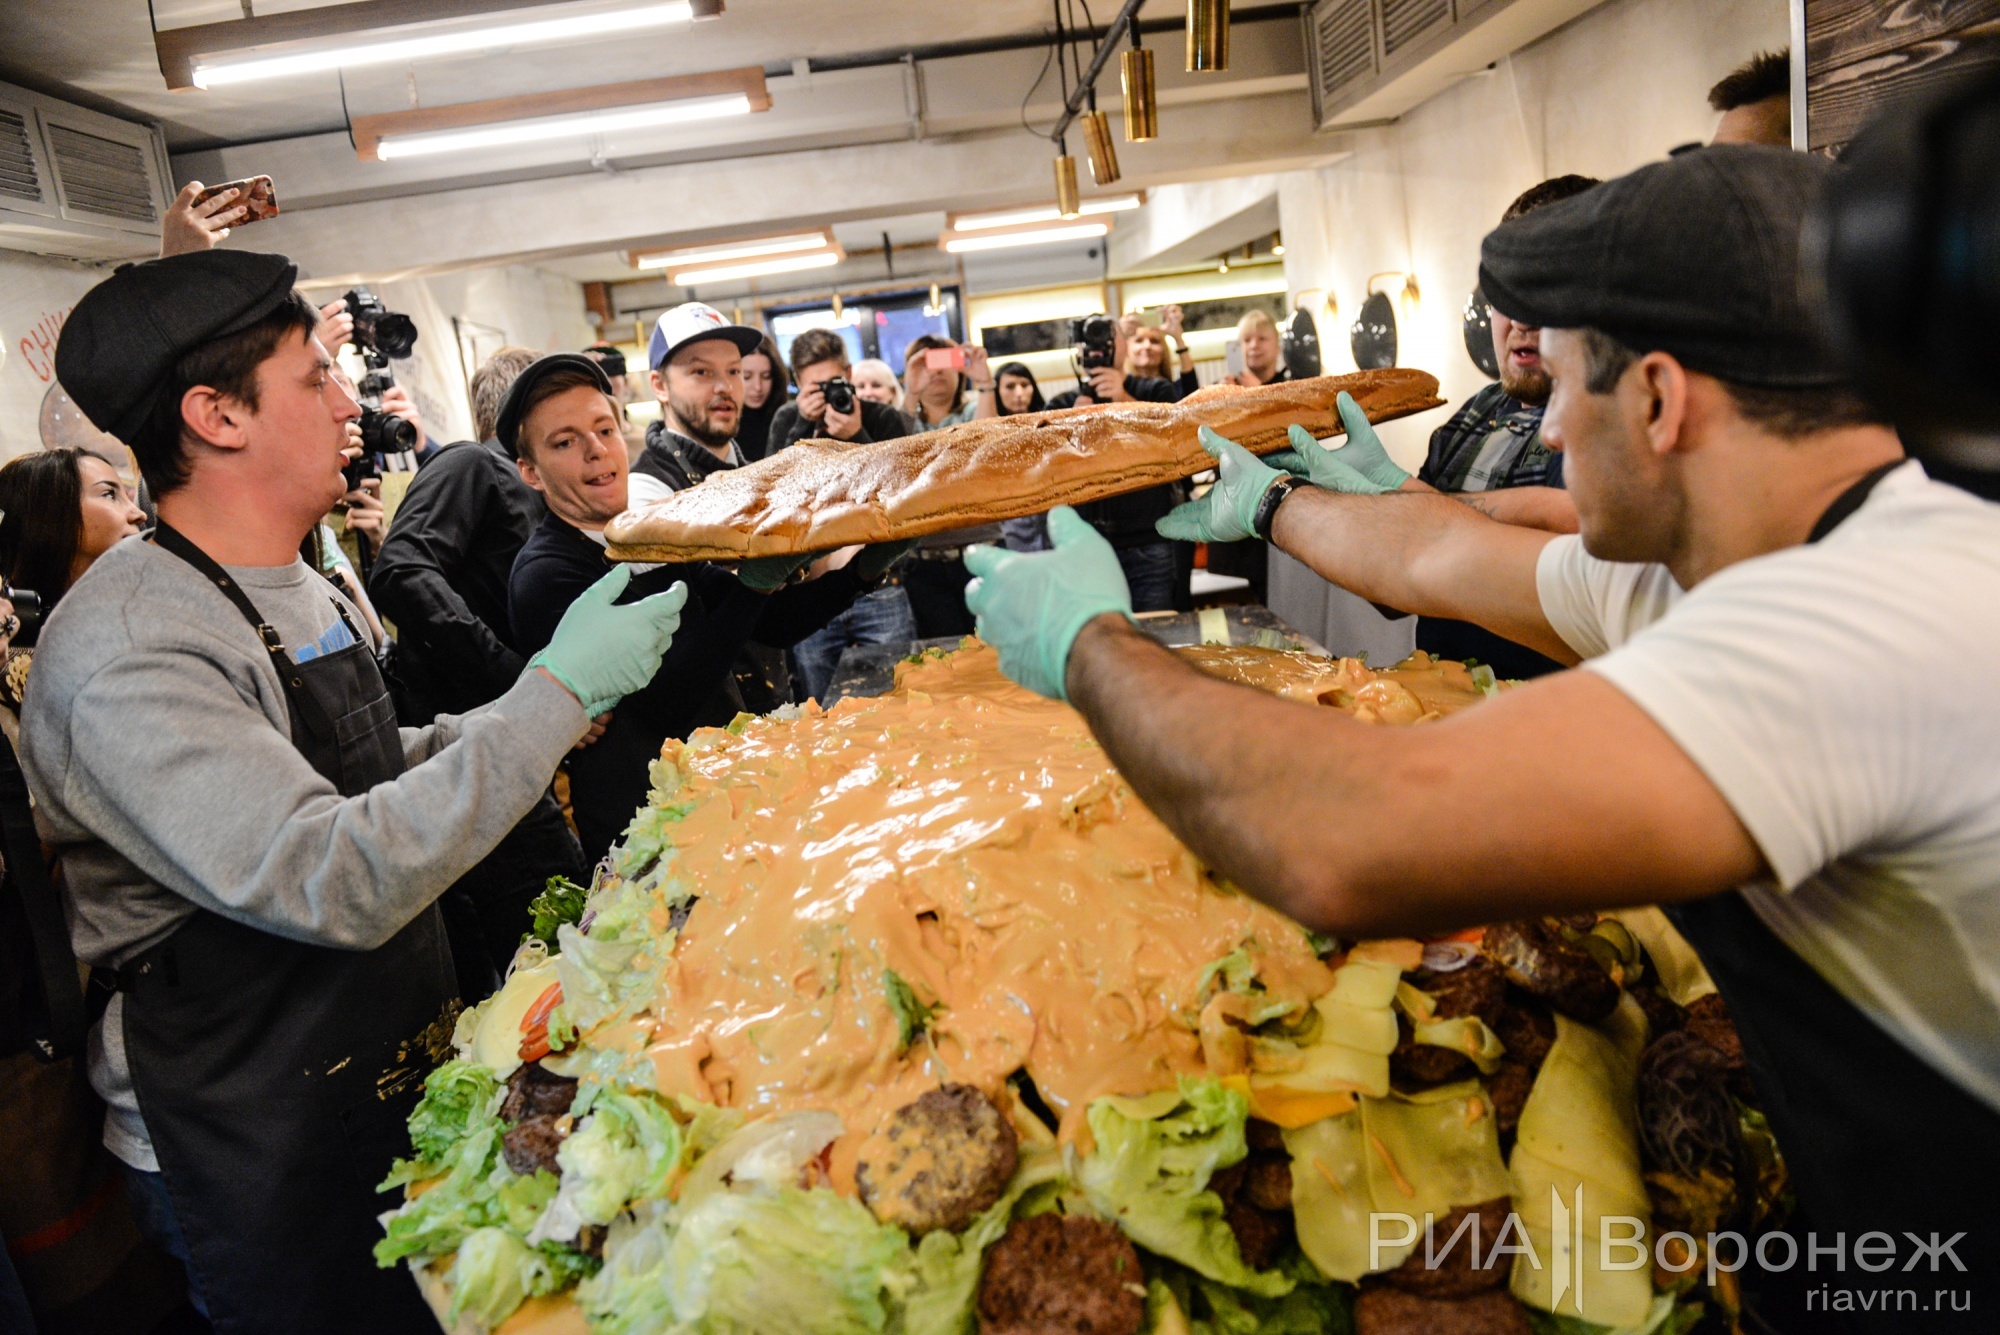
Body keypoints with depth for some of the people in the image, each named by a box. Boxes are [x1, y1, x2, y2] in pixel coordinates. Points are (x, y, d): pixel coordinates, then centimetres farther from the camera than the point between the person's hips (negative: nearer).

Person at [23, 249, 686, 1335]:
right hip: (261, 1163, -8)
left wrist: (491, 732, 3)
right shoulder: (125, 654, -25)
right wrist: (557, 692, -31)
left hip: (399, 1078, 8)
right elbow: (338, 883, -34)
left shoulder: (298, 586, 6)